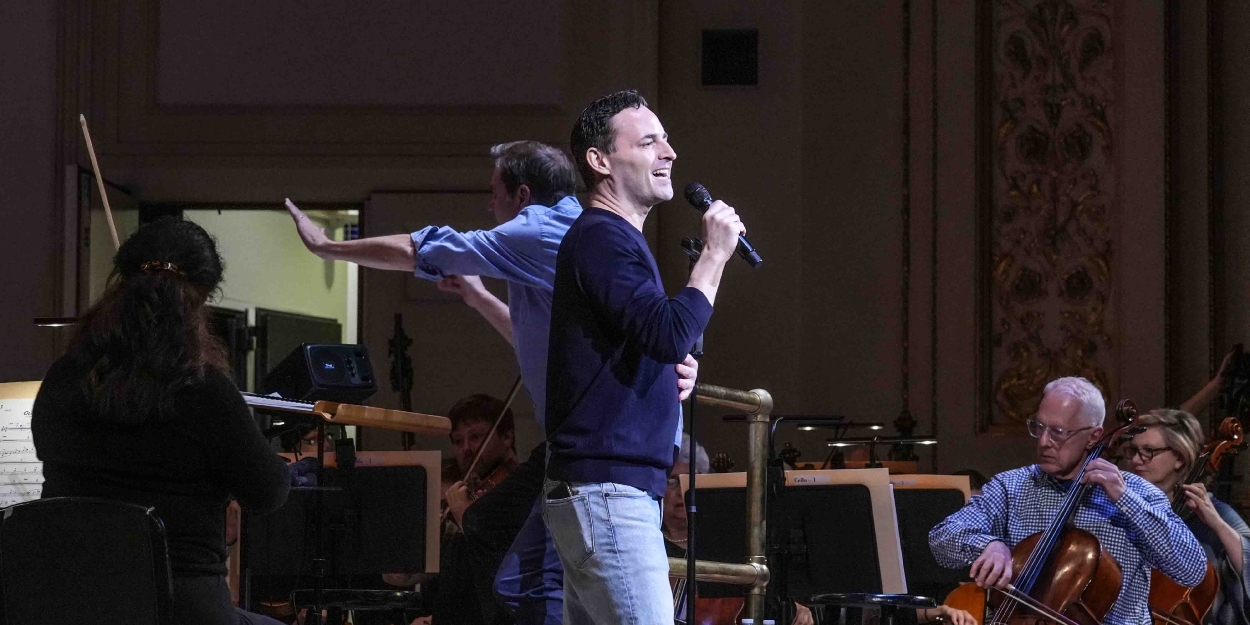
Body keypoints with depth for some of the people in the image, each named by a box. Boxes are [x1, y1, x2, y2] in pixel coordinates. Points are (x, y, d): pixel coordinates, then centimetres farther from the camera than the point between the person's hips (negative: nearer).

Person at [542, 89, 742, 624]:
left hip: (603, 487, 10)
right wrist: (714, 255, -12)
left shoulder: (615, 238, 21)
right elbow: (670, 334, -23)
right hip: (605, 485, -10)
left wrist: (670, 376, 9)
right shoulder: (601, 238, -11)